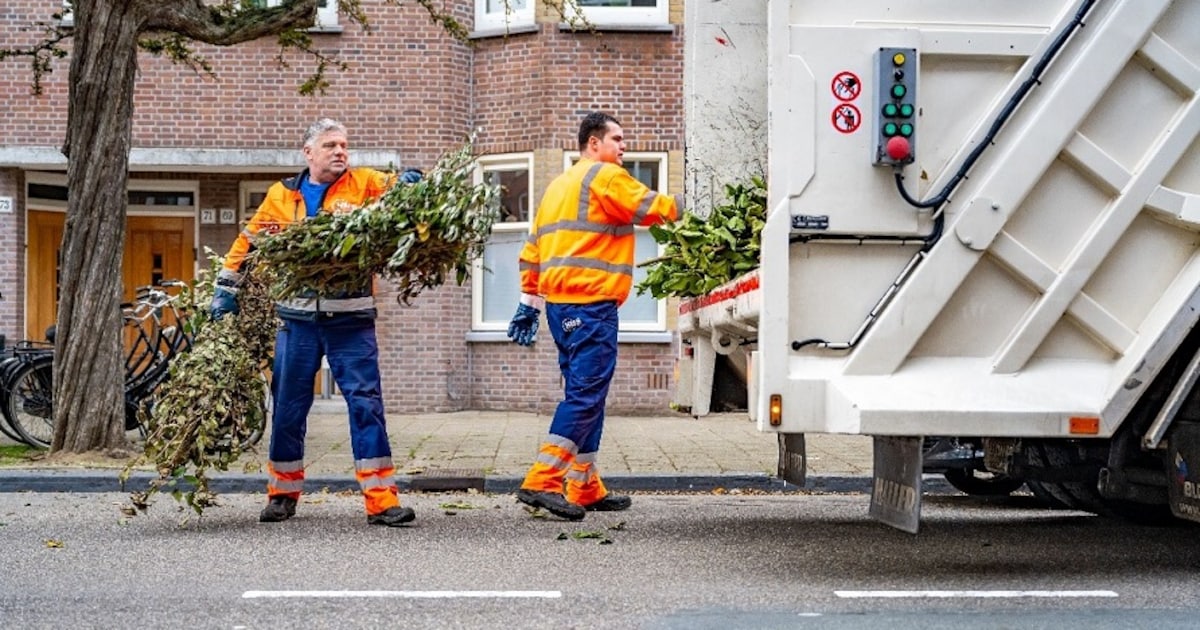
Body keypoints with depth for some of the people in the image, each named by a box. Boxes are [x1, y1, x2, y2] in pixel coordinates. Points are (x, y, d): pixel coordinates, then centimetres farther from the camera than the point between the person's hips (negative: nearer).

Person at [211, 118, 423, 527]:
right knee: (289, 406, 10)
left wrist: (410, 184, -33)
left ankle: (381, 500, -4)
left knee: (366, 403, -5)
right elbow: (249, 241, 17)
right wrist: (227, 289, 14)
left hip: (351, 319, -2)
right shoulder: (282, 196, 9)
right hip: (298, 318, 2)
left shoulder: (365, 184, 3)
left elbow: (401, 190, -10)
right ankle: (283, 493, 25)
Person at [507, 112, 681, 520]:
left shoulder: (559, 185, 23)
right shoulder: (606, 177, -5)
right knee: (585, 396, -10)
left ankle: (586, 489, 17)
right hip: (591, 303, -10)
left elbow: (533, 249, 22)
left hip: (559, 303, 10)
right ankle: (543, 482, -15)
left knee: (584, 395, 14)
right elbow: (654, 209, -7)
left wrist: (529, 303, 23)